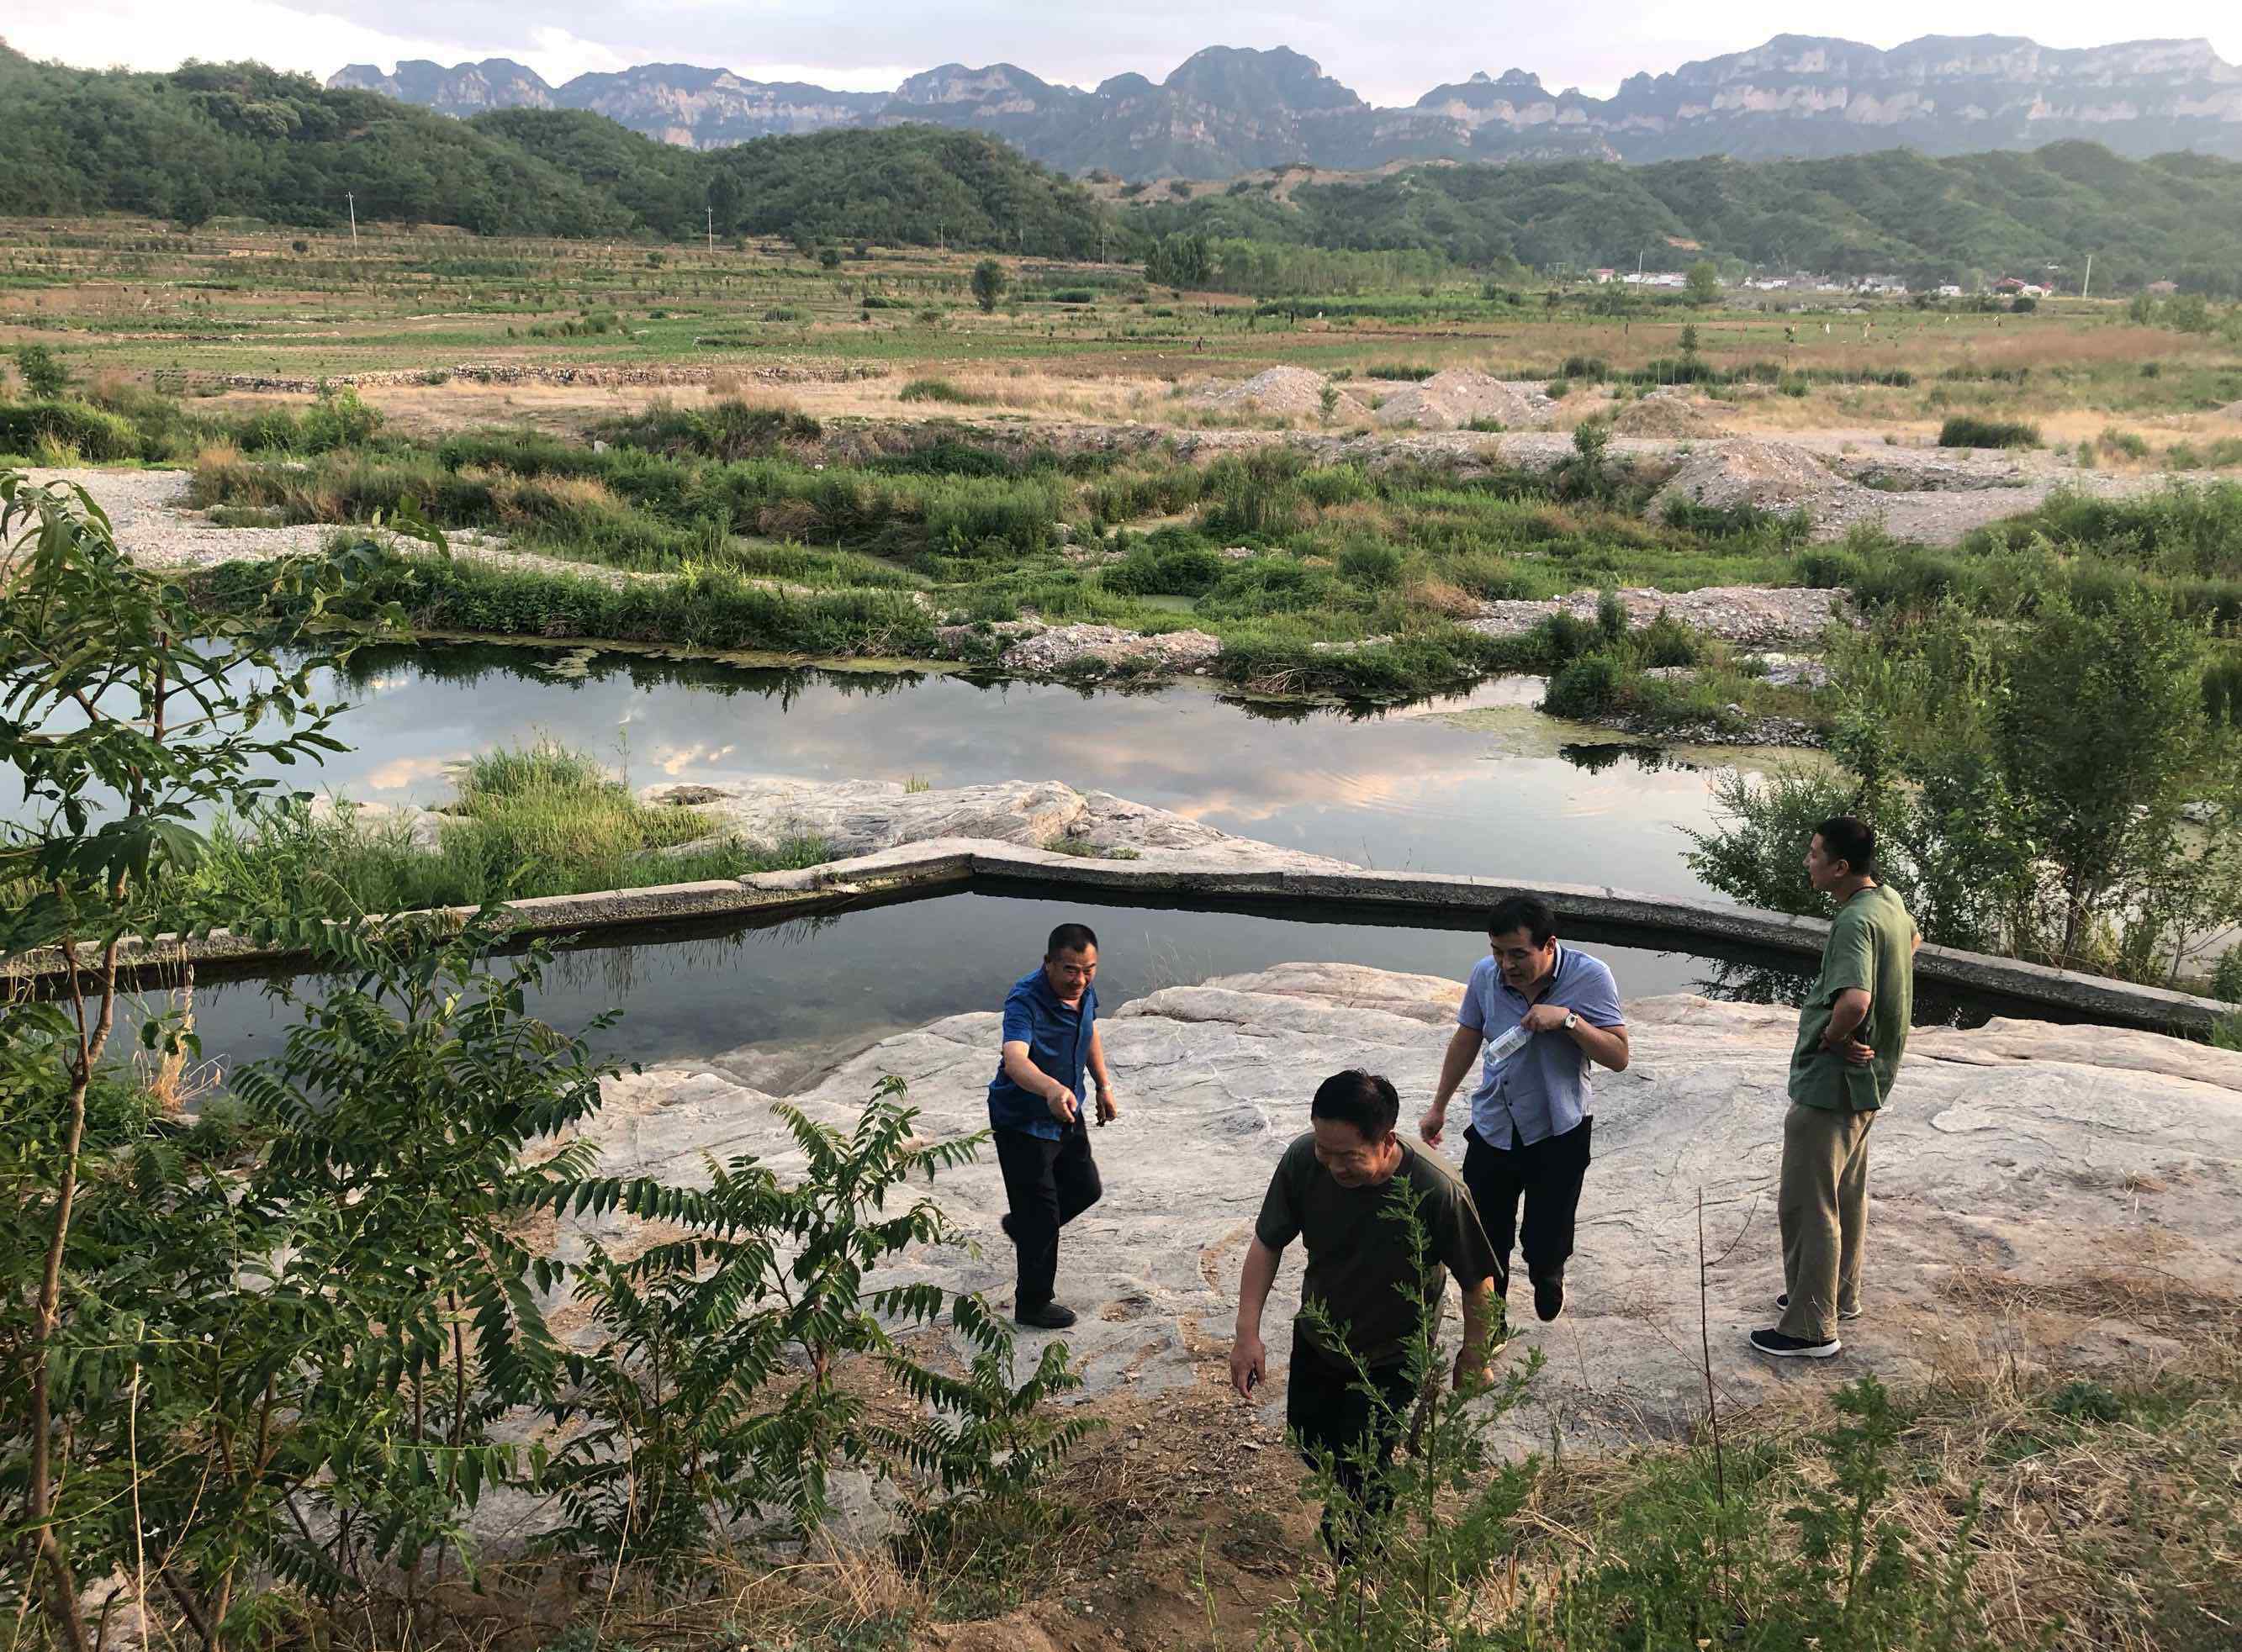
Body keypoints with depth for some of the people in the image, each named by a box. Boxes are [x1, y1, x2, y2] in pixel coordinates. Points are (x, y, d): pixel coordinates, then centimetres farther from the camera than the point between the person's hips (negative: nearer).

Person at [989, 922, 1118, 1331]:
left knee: (1086, 1188, 22)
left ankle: (1022, 1225, 47)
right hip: (1022, 1122, -8)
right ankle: (1033, 1305, 21)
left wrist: (1104, 1085, 17)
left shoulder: (1084, 989, -8)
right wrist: (1051, 1088, -69)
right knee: (1041, 1215, 1)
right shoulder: (1025, 1001, -33)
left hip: (1066, 1113, 8)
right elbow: (1014, 1059, -51)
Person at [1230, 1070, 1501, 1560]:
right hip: (1316, 1338, 4)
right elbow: (1267, 1244, -11)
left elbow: (1478, 1283, -20)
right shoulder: (1304, 1160, -27)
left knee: (1359, 1471, 2)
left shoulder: (1437, 1192, -37)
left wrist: (1474, 1360, -6)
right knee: (1310, 1441, 23)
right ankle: (1344, 1499, 58)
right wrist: (1248, 1332, -18)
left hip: (1390, 1360, -4)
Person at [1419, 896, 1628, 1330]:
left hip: (1557, 1135, -2)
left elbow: (1618, 1057, -16)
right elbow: (1466, 1039, 8)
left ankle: (1547, 1277, 44)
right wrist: (1438, 1107, 16)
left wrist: (1567, 1018, -31)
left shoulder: (1589, 977, -18)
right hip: (1493, 1128, 2)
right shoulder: (1486, 973, -10)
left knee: (1546, 1242, 8)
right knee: (1483, 1243, 6)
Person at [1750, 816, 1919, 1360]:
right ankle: (1841, 1294, 39)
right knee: (1847, 1191, 23)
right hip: (1868, 1077, 10)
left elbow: (1854, 1001, -43)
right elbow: (1913, 939, 27)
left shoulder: (1855, 922, -27)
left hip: (1831, 1083, -10)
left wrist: (1832, 1038, -21)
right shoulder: (1889, 901, 3)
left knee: (1807, 1203, 0)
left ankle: (1811, 1329, 8)